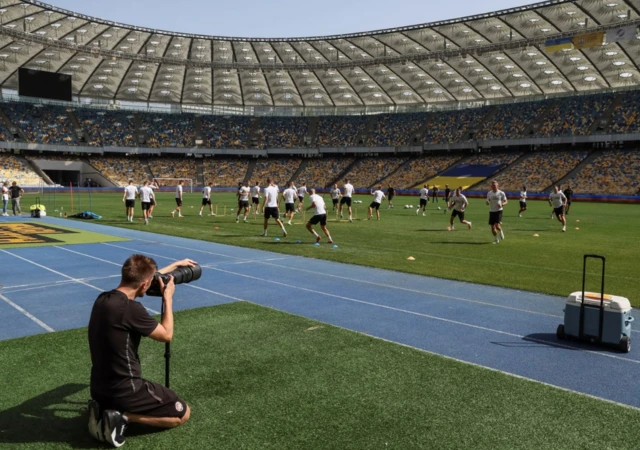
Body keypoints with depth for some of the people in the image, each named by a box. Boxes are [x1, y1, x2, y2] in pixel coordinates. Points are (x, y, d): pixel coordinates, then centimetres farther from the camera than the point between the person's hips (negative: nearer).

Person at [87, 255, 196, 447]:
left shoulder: (103, 299, 0)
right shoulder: (130, 308, -26)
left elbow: (142, 278, 18)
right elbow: (166, 335, -10)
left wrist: (175, 265, 28)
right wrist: (168, 298, 0)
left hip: (99, 388, 8)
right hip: (124, 390, -8)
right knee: (183, 413, 11)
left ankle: (103, 408, 12)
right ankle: (122, 416, -4)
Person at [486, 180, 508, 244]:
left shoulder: (501, 193, -4)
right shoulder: (489, 193, 7)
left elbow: (506, 201, 4)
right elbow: (487, 202, 15)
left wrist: (502, 204, -18)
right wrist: (487, 202, -10)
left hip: (499, 211, -4)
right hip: (491, 211, 4)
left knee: (497, 225, -18)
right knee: (492, 227, 3)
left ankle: (501, 232, 16)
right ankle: (496, 239, 20)